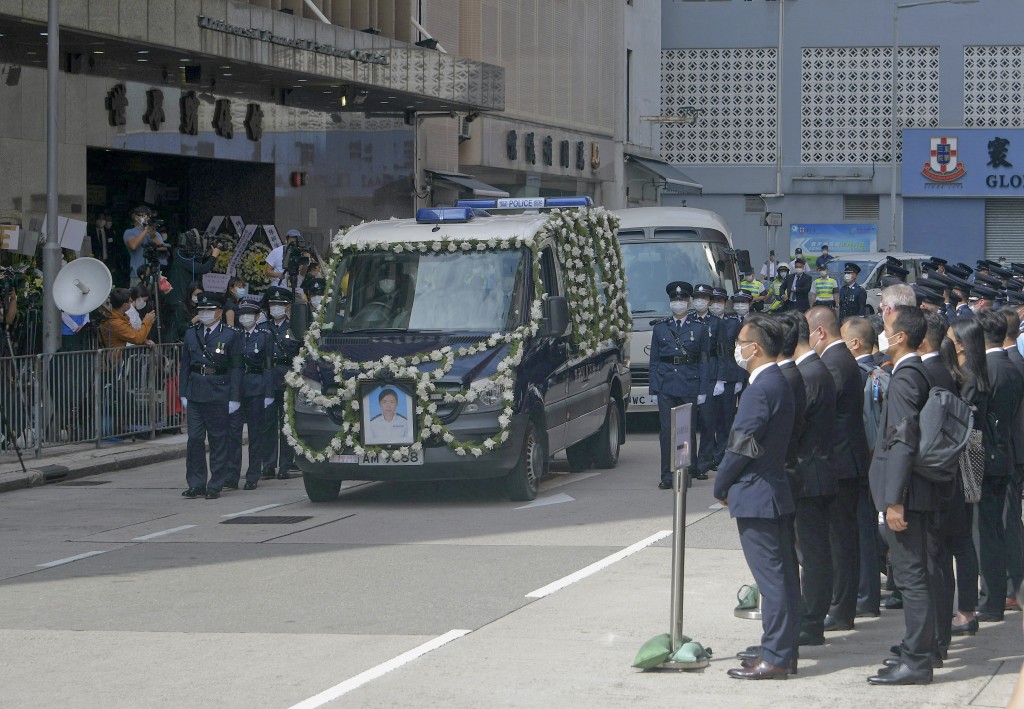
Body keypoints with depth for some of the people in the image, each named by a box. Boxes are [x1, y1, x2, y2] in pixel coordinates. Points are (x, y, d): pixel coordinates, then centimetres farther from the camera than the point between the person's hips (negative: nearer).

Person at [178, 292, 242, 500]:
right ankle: (196, 484, 8)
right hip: (195, 394, 3)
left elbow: (236, 368, -3)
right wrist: (183, 394, 7)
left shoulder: (231, 336, -1)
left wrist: (234, 398, -8)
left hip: (219, 395, -3)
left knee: (219, 441, 2)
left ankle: (215, 486, 8)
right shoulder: (191, 334, 11)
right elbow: (185, 365, 13)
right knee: (194, 439, 1)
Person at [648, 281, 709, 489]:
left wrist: (702, 390, -2)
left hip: (689, 386, -1)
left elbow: (703, 361, 5)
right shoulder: (660, 328, 11)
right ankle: (667, 476, -2)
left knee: (689, 430, 2)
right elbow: (654, 360, 11)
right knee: (667, 431, -3)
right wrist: (653, 387, 2)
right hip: (666, 384, 1)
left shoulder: (698, 328, 7)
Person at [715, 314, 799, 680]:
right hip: (778, 491, 10)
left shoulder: (760, 390, -19)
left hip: (755, 496, -10)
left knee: (771, 577, -7)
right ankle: (785, 650, 18)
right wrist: (728, 484, 17)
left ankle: (774, 658, -5)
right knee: (782, 575, 12)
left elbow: (741, 446, -18)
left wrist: (721, 487, -3)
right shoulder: (780, 383, 12)